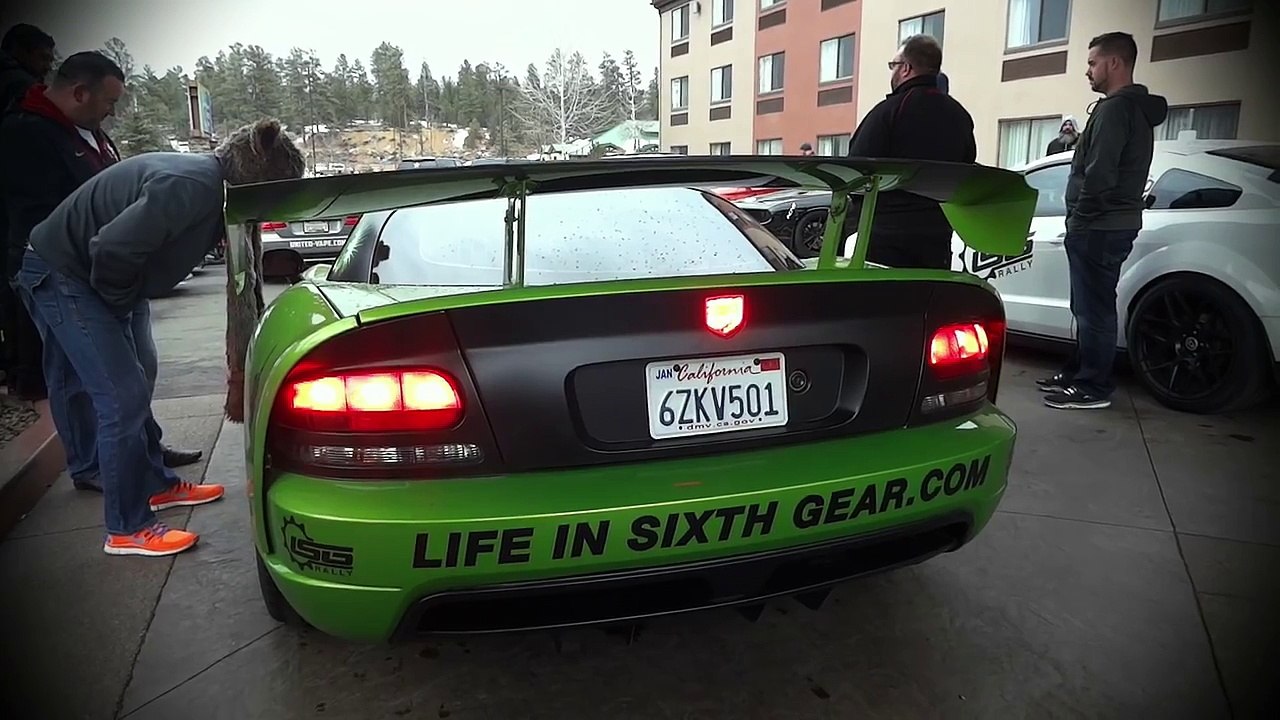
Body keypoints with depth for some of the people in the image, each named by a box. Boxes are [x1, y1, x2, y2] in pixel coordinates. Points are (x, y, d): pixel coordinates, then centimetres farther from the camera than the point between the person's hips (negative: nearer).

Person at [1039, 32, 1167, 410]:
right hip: (1114, 223, 11)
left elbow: (1099, 174, -22)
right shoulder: (1137, 109, 19)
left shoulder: (1114, 109, -15)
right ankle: (1079, 373, 26)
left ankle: (1094, 387, 0)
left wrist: (1078, 219, -15)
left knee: (1093, 308, -6)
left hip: (1099, 226, -11)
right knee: (1089, 306, 17)